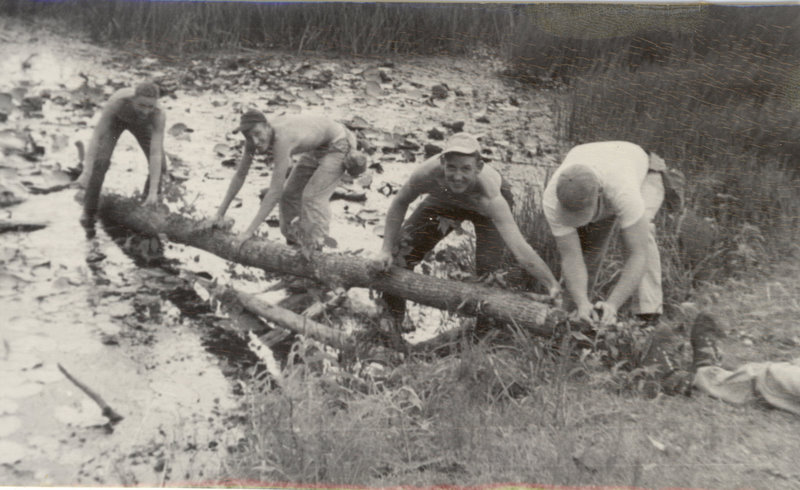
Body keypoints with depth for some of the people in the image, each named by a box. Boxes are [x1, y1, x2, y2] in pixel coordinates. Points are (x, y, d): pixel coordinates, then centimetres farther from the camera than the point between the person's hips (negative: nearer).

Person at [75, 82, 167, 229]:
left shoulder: (159, 114, -43)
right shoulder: (117, 101, -46)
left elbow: (156, 153, -46)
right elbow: (96, 136, -44)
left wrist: (153, 191, -50)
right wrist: (86, 172, -52)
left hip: (141, 123, 1)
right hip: (116, 118, -1)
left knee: (159, 165, -9)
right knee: (101, 161, -19)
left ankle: (149, 205, 18)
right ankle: (89, 212, -1)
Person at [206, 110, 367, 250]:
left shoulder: (281, 140, -40)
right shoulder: (254, 136, -16)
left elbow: (275, 191, -41)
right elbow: (239, 175, -5)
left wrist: (249, 231, -39)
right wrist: (220, 213, -6)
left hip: (338, 144, -8)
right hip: (317, 147, 8)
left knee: (313, 197, -20)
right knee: (290, 194, 6)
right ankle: (295, 243, 22)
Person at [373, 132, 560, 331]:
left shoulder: (490, 196, -45)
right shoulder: (428, 173, -39)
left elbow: (520, 249, -48)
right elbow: (399, 204, -18)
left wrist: (554, 286, -51)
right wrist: (386, 250, -18)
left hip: (485, 207, -2)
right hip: (445, 199, 3)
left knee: (489, 267, -20)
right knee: (402, 250, -3)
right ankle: (390, 319, 19)